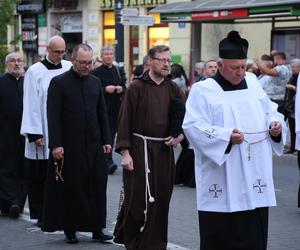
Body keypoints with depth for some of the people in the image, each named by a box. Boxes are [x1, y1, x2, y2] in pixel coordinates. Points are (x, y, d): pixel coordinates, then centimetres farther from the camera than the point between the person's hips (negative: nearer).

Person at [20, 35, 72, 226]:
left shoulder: (69, 68, 5)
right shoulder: (35, 71, -4)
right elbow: (31, 104, -5)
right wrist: (34, 133, -10)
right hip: (42, 134, -2)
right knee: (40, 177, 3)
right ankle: (42, 215, 13)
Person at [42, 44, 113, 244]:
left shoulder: (95, 82, 10)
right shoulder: (59, 83, -5)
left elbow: (102, 113, 14)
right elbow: (53, 116, -8)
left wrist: (107, 140, 8)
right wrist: (56, 144, -14)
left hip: (94, 145, 4)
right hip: (69, 145, -4)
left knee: (97, 186, 3)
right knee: (71, 188, 2)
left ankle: (96, 228, 11)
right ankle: (70, 229, 12)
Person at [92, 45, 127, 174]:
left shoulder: (119, 71, 12)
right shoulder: (96, 72, -2)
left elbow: (125, 87, 15)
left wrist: (121, 89, -7)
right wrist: (105, 89, -18)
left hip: (116, 107, 5)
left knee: (112, 131, 9)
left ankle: (104, 159, 23)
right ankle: (108, 161, -17)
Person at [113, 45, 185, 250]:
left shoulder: (174, 89, 7)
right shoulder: (137, 88, -5)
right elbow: (125, 121, -7)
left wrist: (180, 136, -3)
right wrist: (125, 152, -12)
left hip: (164, 150, 4)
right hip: (139, 149, -4)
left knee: (161, 200, 7)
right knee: (137, 199, -2)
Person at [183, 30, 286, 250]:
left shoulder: (253, 83, 12)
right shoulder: (203, 91, -4)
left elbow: (269, 111, 20)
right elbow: (193, 126, -13)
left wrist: (275, 124, -3)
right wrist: (226, 136, -25)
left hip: (254, 182, 5)